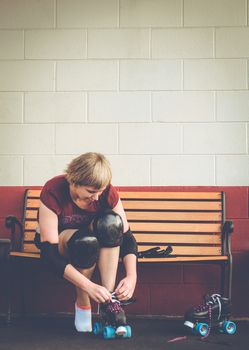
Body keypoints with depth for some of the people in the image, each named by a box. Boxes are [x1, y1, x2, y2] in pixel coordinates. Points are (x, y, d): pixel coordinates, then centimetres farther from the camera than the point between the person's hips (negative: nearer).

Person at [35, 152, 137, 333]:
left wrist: (131, 276, -34)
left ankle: (108, 303, -30)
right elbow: (49, 252, -35)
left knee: (111, 222, -32)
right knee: (87, 242, -39)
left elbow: (127, 235, -17)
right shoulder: (53, 191, -31)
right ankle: (82, 305, -16)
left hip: (90, 235, 3)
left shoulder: (107, 191, -21)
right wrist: (88, 286, -43)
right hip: (55, 239, -3)